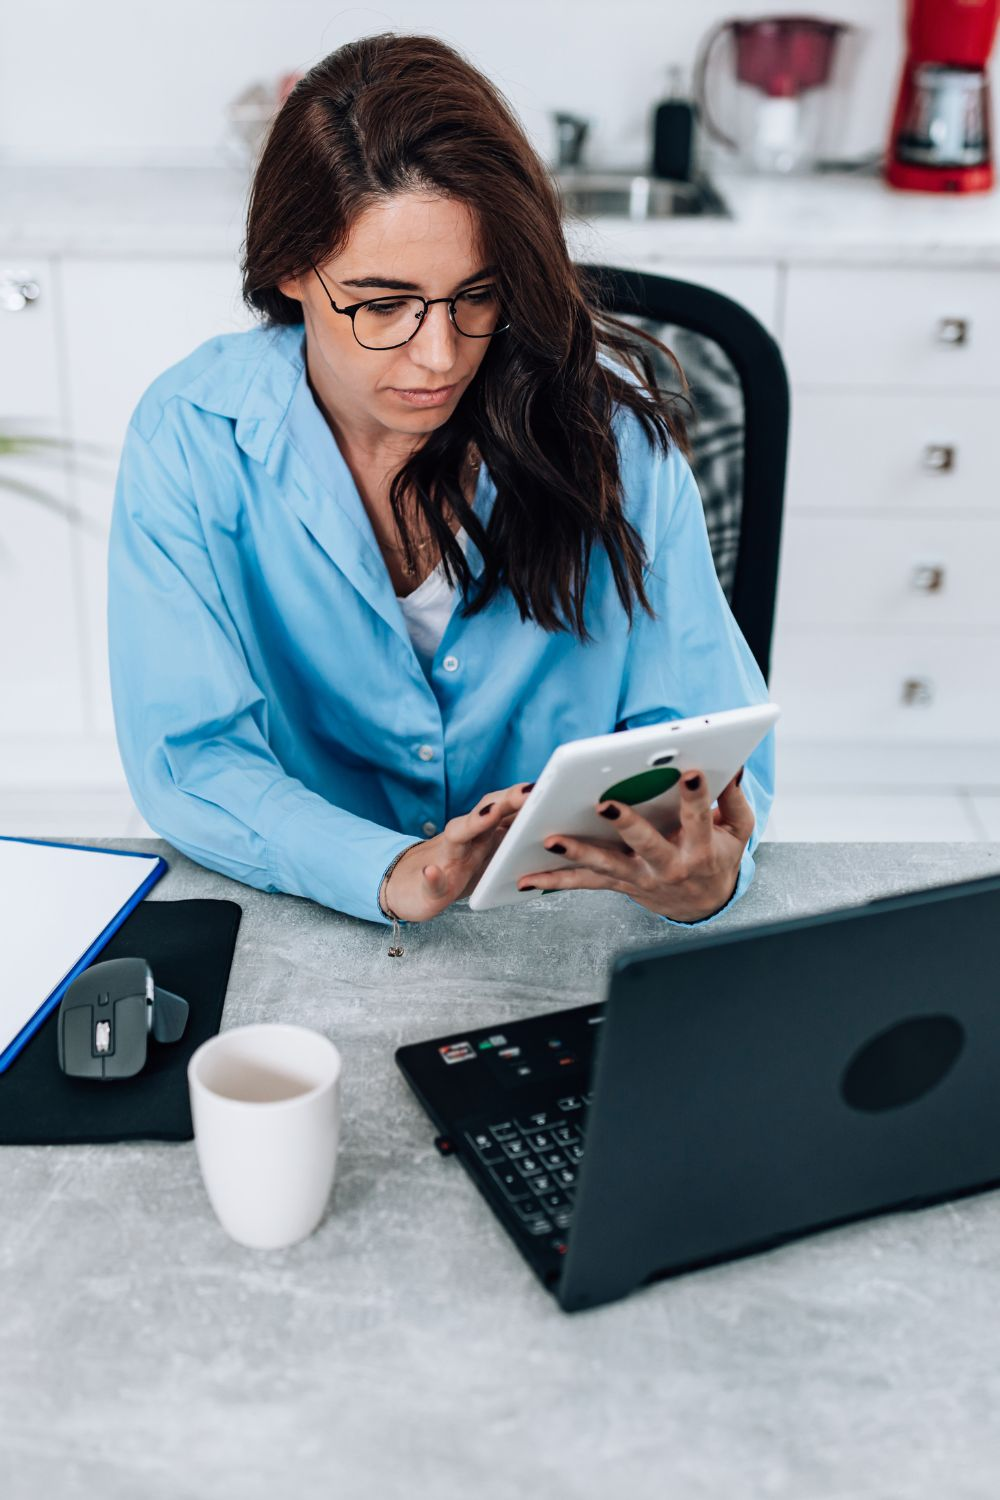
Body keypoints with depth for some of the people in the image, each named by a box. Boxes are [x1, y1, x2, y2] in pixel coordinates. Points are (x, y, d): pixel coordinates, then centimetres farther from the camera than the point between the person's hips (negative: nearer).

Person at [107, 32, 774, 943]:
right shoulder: (190, 440, -10)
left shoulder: (607, 423, -8)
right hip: (307, 927, 1)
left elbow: (702, 724, -7)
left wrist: (706, 878, -30)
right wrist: (395, 876, -32)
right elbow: (188, 755, -14)